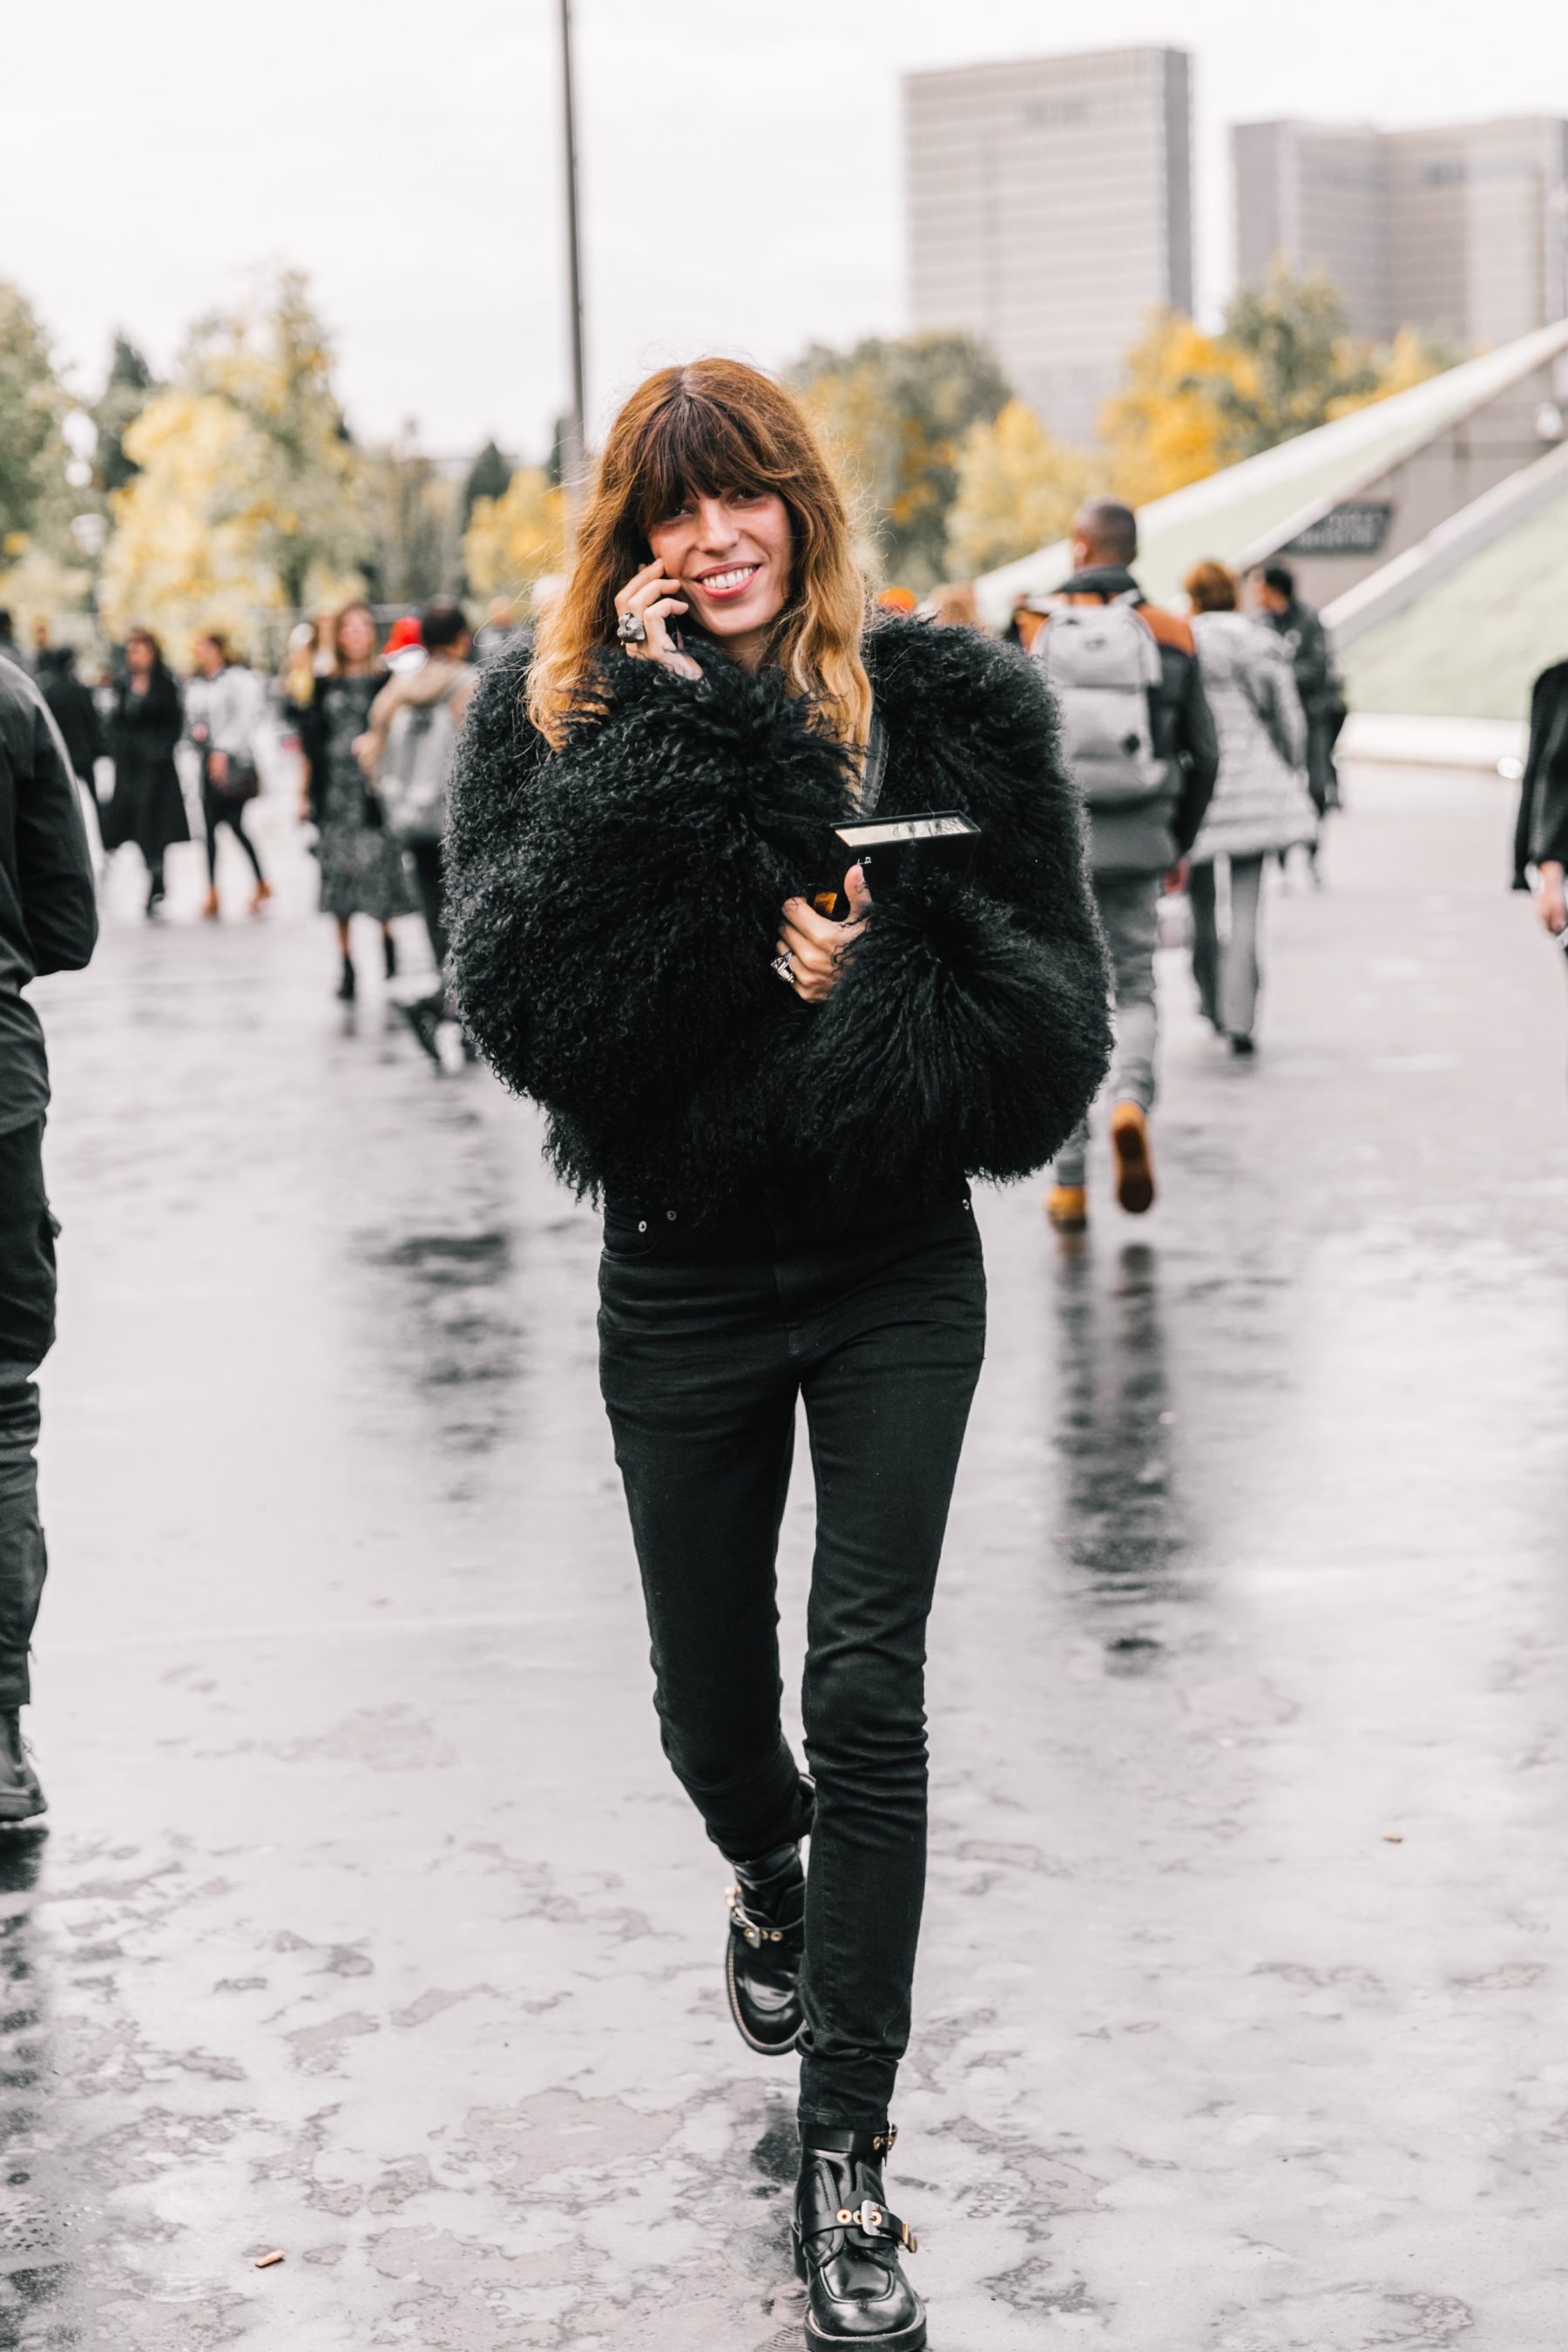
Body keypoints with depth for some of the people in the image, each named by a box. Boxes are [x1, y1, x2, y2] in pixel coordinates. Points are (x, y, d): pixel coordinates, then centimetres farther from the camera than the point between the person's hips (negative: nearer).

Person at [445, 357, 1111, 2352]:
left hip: (895, 1280, -1)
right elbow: (525, 1005, -21)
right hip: (685, 1284, 1)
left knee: (868, 1686, -5)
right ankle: (770, 1885, 51)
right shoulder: (559, 722, -4)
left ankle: (845, 2155, 5)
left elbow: (1057, 1006, -5)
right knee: (712, 1698, 14)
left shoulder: (949, 709, -5)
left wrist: (882, 985, -23)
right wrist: (671, 742, -22)